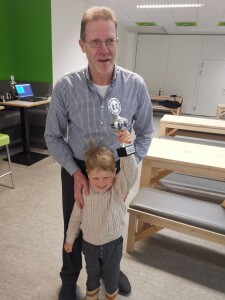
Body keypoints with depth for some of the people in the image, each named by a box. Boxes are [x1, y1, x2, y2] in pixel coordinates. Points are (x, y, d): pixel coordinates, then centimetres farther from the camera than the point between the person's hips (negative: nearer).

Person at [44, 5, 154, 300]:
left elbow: (145, 133, -3)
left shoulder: (136, 85, -16)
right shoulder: (65, 86, -19)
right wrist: (76, 172, -17)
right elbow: (53, 136, -8)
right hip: (77, 169, -1)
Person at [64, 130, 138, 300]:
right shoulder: (84, 192, -17)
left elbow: (130, 172, -43)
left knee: (111, 273, 25)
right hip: (89, 243, 2)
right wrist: (70, 239, 6)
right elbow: (76, 216, -4)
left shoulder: (119, 188, -23)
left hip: (113, 243, -1)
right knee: (92, 272, 29)